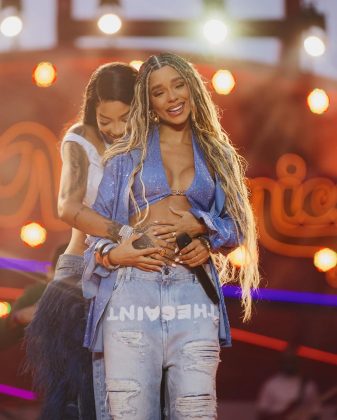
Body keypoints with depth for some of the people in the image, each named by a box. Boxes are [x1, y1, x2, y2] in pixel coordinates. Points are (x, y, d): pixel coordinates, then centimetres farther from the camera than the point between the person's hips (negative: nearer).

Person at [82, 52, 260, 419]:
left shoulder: (216, 154, 17)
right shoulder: (127, 154, 14)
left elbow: (237, 227, 17)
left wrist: (200, 226, -4)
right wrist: (112, 254, -9)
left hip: (194, 293, 1)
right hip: (133, 289, -1)